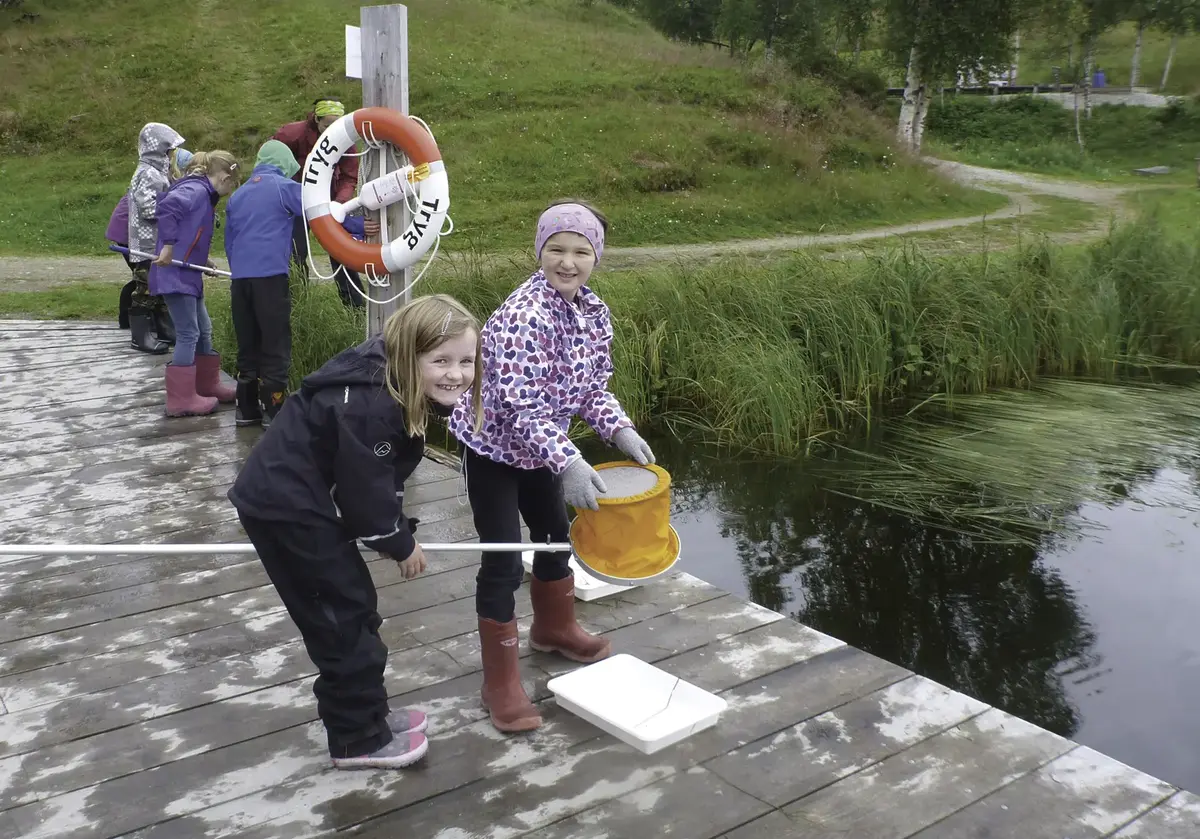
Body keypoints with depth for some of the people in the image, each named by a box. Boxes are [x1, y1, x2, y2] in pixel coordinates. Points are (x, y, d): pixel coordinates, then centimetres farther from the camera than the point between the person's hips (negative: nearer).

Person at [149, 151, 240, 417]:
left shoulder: (202, 193, 14)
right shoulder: (196, 190, -14)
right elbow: (167, 205, -31)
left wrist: (203, 260, 9)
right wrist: (168, 246, -28)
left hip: (187, 274, 10)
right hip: (174, 274, -10)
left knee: (204, 330, 18)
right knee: (188, 334, -5)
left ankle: (208, 386, 30)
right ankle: (181, 400, 2)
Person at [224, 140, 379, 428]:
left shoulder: (237, 195, 22)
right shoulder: (284, 187, 2)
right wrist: (359, 225, -3)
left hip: (240, 278, 6)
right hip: (270, 276, -6)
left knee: (248, 344, 12)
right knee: (275, 345, -1)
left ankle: (247, 409, 16)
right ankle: (275, 410, -1)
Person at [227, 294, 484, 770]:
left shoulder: (399, 388, 2)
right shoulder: (367, 404, -28)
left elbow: (384, 475, 10)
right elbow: (364, 487, -22)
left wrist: (398, 531, 4)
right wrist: (400, 544, -8)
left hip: (295, 500, 10)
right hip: (286, 509, -10)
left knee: (353, 605, 18)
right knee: (344, 614, -1)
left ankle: (353, 706, 35)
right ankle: (359, 739, 13)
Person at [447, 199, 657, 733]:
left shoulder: (594, 312, -6)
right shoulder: (523, 316, -30)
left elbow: (593, 386, 4)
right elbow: (521, 405, -33)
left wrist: (619, 430, -12)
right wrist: (569, 463, -39)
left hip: (539, 448, 8)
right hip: (492, 446, -8)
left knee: (556, 534, 23)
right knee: (503, 561, -6)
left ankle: (554, 629, 50)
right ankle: (500, 685, 8)